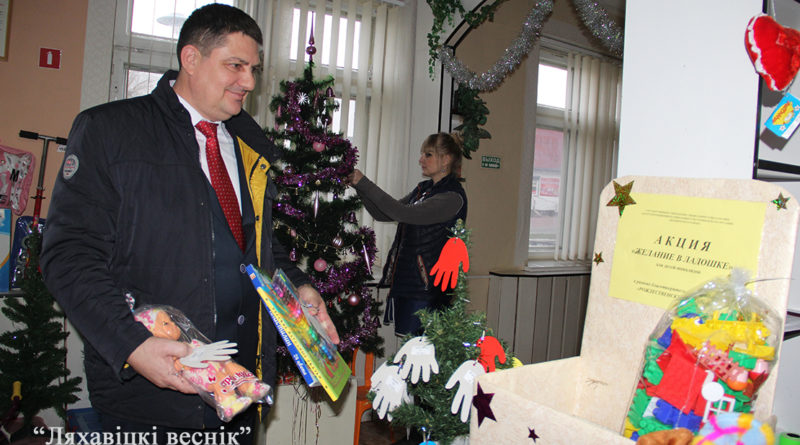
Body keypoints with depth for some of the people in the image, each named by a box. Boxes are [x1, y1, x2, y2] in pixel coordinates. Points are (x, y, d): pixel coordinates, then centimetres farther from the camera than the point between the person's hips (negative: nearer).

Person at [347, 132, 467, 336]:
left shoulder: (452, 197, -13)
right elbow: (383, 214, 15)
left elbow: (403, 213, -22)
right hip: (404, 280, 8)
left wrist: (365, 184, -19)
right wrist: (359, 187, 2)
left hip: (427, 287, -8)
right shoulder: (422, 189, 15)